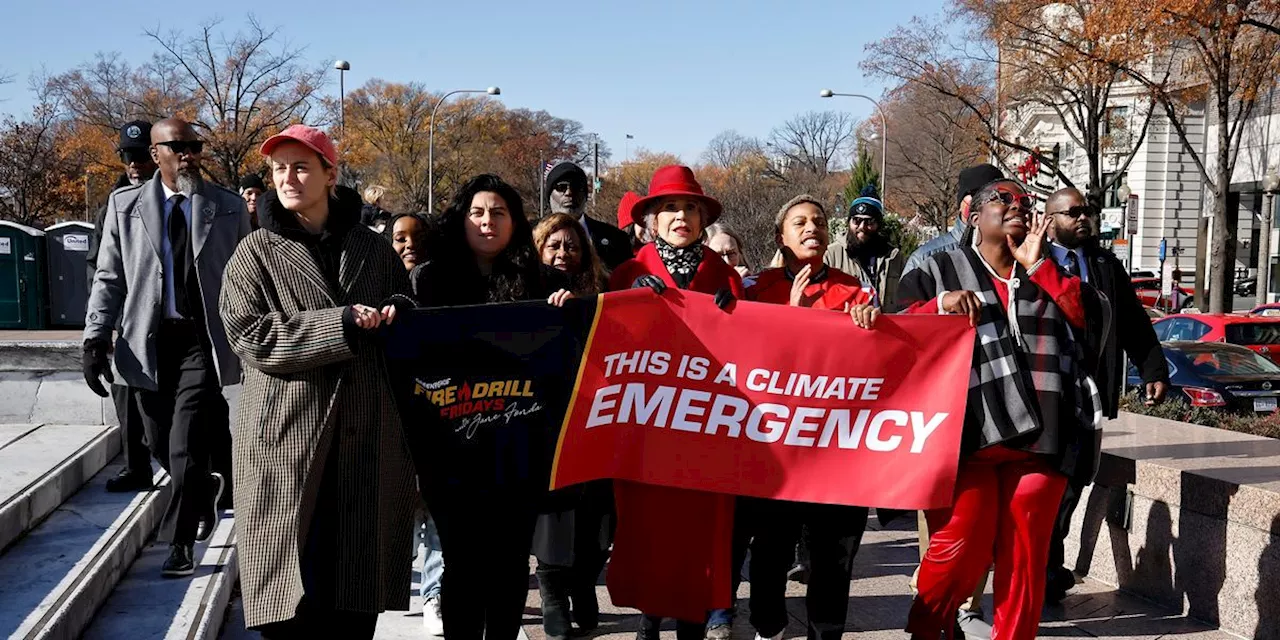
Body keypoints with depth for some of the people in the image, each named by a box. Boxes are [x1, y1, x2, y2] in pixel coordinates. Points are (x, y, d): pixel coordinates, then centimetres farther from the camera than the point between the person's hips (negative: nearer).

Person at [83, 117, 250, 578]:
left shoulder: (229, 209, 4)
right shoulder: (125, 206, 6)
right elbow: (109, 278, 7)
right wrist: (96, 338, -2)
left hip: (203, 341, -2)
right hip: (148, 343, 2)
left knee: (186, 447, -8)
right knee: (162, 445, 11)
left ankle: (180, 544, 6)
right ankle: (205, 489, 42)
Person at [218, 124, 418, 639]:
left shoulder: (373, 250, 13)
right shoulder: (256, 252, 4)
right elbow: (252, 337, -7)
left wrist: (397, 312, -2)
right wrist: (342, 324, -14)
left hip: (366, 439, 3)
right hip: (286, 439, -2)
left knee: (356, 594, 5)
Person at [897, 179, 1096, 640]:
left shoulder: (1047, 276, 23)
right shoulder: (940, 271, 14)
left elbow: (1084, 317, 5)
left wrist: (1035, 264, 4)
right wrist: (940, 304, -10)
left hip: (1039, 439, 3)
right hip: (967, 434, -3)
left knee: (1023, 561, 5)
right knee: (957, 554, -7)